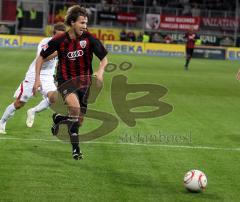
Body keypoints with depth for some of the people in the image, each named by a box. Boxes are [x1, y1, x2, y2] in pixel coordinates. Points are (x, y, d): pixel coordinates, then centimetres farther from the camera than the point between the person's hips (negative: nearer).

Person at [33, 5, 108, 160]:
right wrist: (38, 79, -3)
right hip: (66, 81, -3)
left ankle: (59, 119, 41)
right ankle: (76, 148, -17)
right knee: (75, 107, -32)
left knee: (79, 121, 6)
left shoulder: (89, 39, -7)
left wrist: (100, 71, -21)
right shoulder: (59, 41, -8)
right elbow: (41, 57, 5)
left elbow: (104, 59, 0)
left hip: (84, 81, 3)